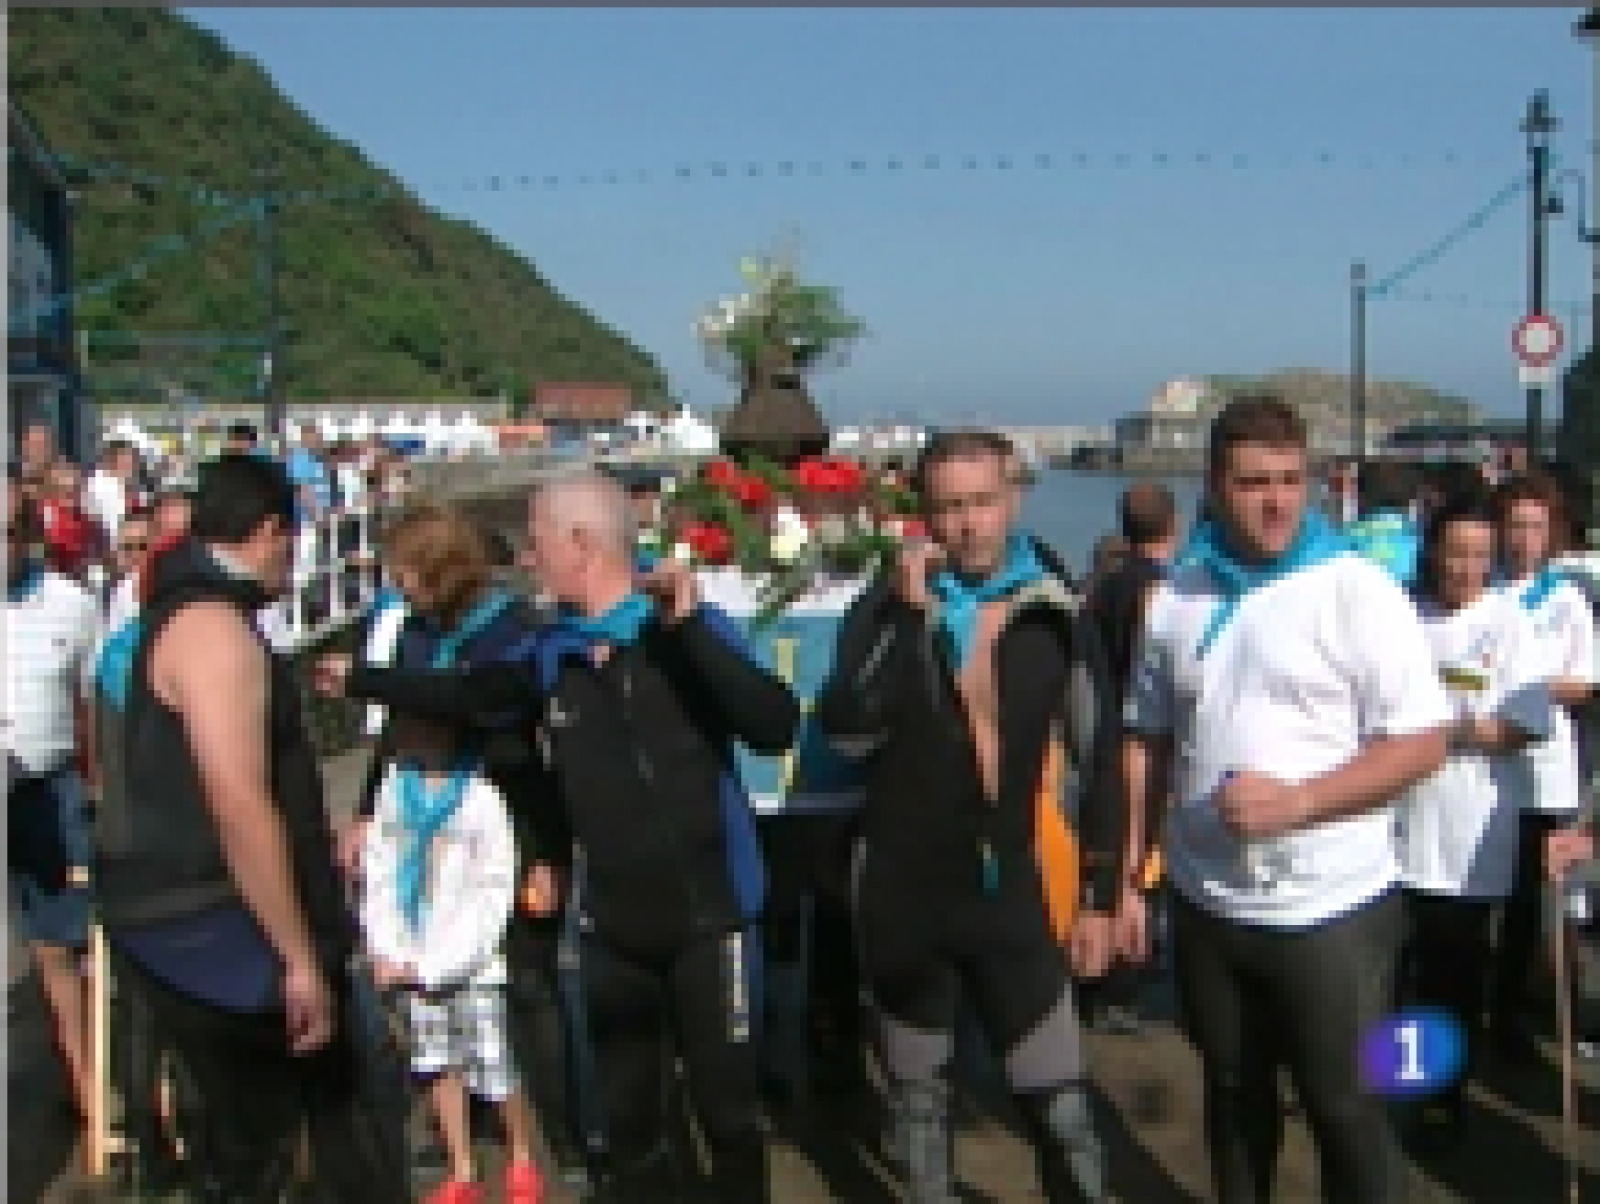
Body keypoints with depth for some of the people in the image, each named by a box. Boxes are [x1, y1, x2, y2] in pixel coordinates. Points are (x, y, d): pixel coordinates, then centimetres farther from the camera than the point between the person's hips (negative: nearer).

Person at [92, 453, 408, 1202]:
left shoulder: (185, 615, 14)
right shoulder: (213, 628, -19)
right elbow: (240, 806, -27)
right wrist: (300, 957, -24)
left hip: (217, 921, 10)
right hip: (213, 933, -10)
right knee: (251, 1141, 2)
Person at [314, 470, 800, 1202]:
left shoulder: (687, 632, -13)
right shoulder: (552, 651, 2)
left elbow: (777, 728, -25)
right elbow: (467, 696, 20)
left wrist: (690, 627, -31)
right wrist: (359, 680, 27)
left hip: (707, 914, -5)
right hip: (608, 923, 5)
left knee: (729, 1108, 7)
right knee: (626, 1119, 17)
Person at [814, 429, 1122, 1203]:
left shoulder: (1055, 616, -2)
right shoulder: (887, 608, -6)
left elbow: (1092, 759, 5)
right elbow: (844, 731, -22)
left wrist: (1099, 893, 4)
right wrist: (907, 614, -24)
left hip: (1012, 896, 0)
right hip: (905, 898, 0)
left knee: (1063, 1107, 2)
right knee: (918, 1092, 17)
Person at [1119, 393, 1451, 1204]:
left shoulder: (1357, 590, -10)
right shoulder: (1175, 599, 3)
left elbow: (1423, 741, -12)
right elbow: (1146, 741, 10)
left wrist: (1295, 801, -22)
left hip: (1332, 908, -4)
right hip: (1206, 906, 4)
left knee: (1343, 1107, 7)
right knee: (1233, 1093, 19)